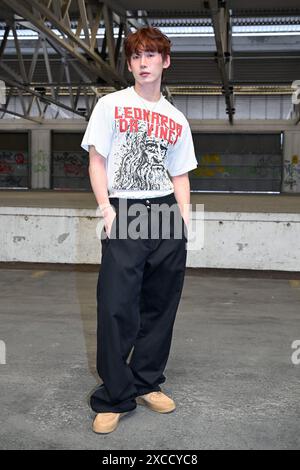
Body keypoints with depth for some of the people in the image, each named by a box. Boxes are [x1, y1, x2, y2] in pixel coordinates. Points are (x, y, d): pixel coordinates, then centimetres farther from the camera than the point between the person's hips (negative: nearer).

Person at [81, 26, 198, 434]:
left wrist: (185, 220, 4)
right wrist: (107, 209, -10)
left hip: (166, 213, 4)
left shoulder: (177, 119, 16)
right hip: (123, 215, -3)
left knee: (160, 306, 7)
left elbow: (180, 175, 16)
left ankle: (147, 383, 23)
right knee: (117, 308, -7)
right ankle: (114, 398, 5)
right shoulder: (111, 105, 7)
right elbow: (97, 160, 1)